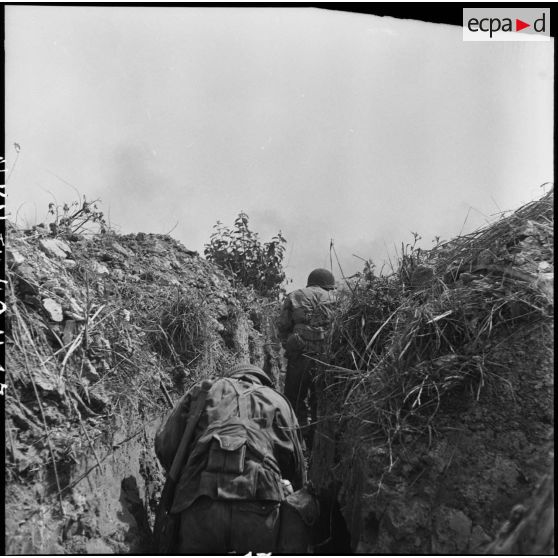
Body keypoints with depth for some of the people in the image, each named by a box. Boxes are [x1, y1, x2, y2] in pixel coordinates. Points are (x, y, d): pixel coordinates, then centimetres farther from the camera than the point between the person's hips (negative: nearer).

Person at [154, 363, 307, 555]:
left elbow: (164, 445, 17)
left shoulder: (202, 393, 25)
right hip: (258, 508, 0)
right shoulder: (277, 400, 25)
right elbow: (296, 464, 20)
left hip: (201, 505, 0)